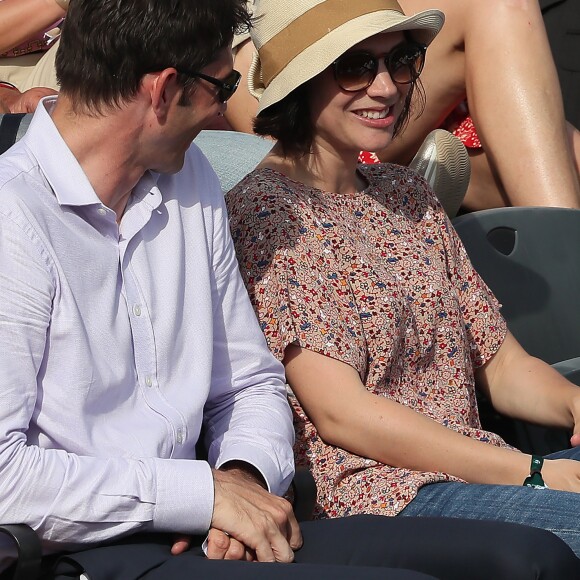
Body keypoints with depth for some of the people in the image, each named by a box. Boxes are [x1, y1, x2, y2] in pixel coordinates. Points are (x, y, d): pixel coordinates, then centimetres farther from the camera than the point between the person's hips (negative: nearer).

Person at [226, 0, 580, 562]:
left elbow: (501, 365, 17)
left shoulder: (406, 193, 18)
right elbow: (340, 413, -13)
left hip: (480, 465, 7)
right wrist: (534, 474, -16)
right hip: (369, 494, -7)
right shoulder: (264, 212, -5)